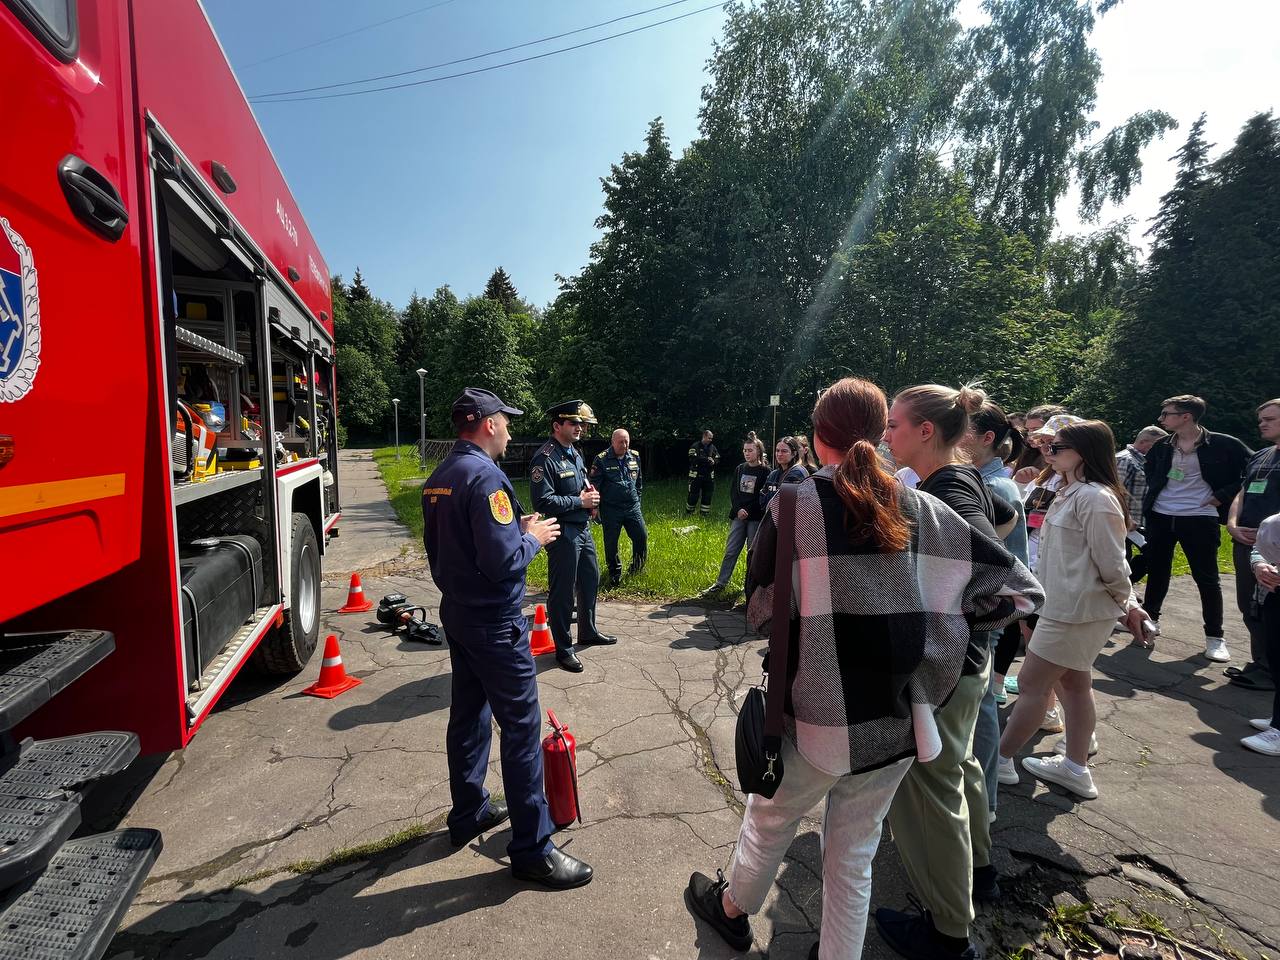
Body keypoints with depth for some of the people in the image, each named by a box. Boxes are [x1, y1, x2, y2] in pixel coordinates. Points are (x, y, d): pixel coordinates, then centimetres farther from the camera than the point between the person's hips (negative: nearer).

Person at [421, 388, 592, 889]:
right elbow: (503, 561, -27)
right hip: (494, 622, -10)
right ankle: (532, 848, 10)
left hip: (457, 613, 10)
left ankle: (468, 812, 36)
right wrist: (533, 537, -9)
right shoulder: (485, 476, -21)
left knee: (468, 715, 20)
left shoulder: (438, 478, 8)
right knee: (521, 726, -1)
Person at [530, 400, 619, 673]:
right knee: (562, 592, 2)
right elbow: (543, 501, -23)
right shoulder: (544, 458, -18)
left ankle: (588, 631, 40)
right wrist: (580, 501, -19)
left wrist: (591, 494, 1)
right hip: (563, 533, -9)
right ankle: (563, 649, 15)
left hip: (583, 529, 9)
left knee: (591, 579, 21)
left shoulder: (575, 453, 11)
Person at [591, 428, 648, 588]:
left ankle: (636, 569, 25)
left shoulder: (635, 457, 6)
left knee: (642, 537, 2)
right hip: (610, 509, -4)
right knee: (611, 543, 4)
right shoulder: (602, 459, -8)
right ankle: (615, 574, 23)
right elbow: (595, 485, -6)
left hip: (632, 507, 4)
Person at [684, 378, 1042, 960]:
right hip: (898, 719, 3)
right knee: (854, 854, 21)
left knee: (769, 821, 24)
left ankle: (731, 909, 50)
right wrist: (930, 623, 6)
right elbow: (1022, 588, -2)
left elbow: (763, 612, -7)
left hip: (819, 715, -2)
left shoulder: (793, 506, -15)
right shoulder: (920, 509, -4)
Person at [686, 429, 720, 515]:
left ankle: (704, 514, 18)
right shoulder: (695, 446, -5)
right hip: (696, 475, -4)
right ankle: (687, 513, 15)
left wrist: (713, 461, -15)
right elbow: (693, 459, -18)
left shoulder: (713, 447, 10)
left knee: (707, 497, 8)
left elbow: (717, 459, 8)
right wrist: (707, 459, -20)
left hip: (709, 476, 4)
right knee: (693, 496, 0)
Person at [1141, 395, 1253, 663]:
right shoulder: (1162, 446, 4)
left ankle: (1215, 637, 13)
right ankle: (1150, 618, 27)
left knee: (1207, 578, 2)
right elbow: (1149, 469, 24)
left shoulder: (1222, 444, -8)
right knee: (1157, 571, 12)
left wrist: (1222, 495, -7)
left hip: (1199, 519, -4)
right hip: (1160, 517, 4)